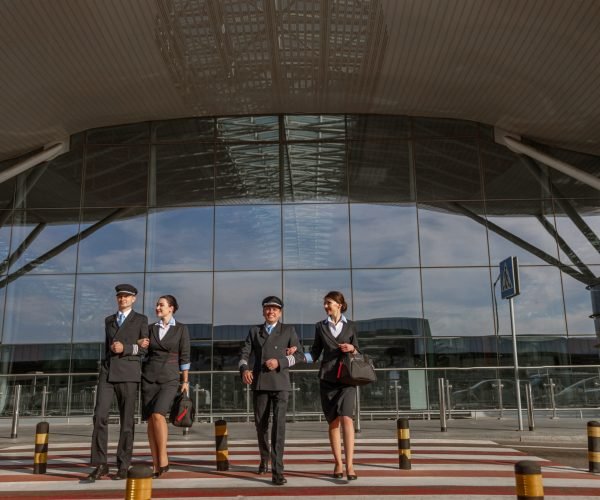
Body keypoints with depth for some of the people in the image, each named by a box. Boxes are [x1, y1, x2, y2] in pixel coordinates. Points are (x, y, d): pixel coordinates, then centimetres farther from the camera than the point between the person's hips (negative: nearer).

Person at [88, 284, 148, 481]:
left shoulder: (141, 320, 6)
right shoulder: (109, 320, 19)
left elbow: (146, 348, -1)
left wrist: (124, 348, -17)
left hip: (128, 374, -3)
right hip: (107, 373, 3)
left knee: (126, 420, -2)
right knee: (100, 416, -11)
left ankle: (123, 466, 7)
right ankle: (100, 465, -4)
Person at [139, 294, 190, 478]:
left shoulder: (181, 329, 0)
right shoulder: (151, 329, 10)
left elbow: (184, 356, -2)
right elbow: (145, 353, 18)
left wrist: (185, 382, -5)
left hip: (170, 378, -4)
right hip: (150, 377, 4)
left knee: (158, 415, -23)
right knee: (150, 420, -1)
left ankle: (163, 459, -10)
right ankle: (156, 466, 6)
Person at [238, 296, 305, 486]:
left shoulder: (288, 330, 7)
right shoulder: (254, 331, 13)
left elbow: (299, 355, 1)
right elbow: (244, 354, 5)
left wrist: (280, 361, -15)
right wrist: (244, 369, -16)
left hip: (280, 384, -3)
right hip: (259, 384, 3)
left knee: (279, 424, -15)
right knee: (261, 424, 11)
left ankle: (277, 471, -14)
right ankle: (264, 459, 37)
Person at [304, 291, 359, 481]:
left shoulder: (350, 326, 7)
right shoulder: (320, 326, 10)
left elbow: (357, 353, 10)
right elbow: (315, 353, 9)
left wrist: (352, 349, -12)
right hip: (327, 378, 2)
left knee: (346, 418, -16)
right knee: (333, 421, 4)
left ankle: (349, 465, -16)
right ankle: (338, 464, 14)